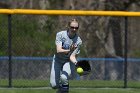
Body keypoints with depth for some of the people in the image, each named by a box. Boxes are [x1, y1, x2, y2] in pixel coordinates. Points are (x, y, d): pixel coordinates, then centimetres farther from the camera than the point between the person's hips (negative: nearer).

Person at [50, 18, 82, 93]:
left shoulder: (78, 41, -16)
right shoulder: (60, 35, -18)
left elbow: (72, 57, -18)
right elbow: (59, 51, -29)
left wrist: (76, 63, -40)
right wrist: (69, 50, -46)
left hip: (67, 61, -1)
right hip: (57, 60, 1)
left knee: (64, 77, -32)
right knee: (54, 85, -5)